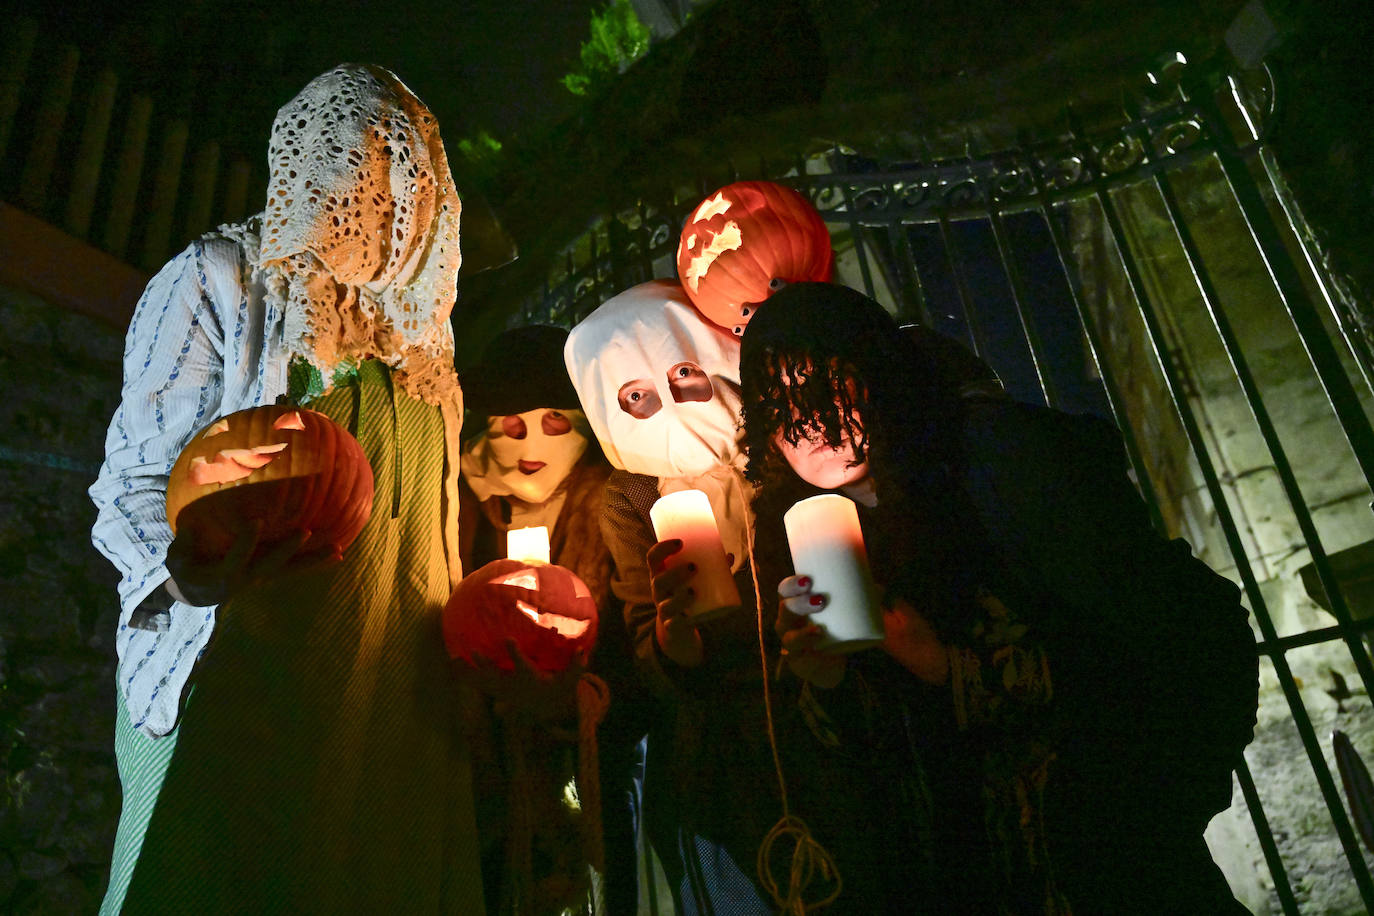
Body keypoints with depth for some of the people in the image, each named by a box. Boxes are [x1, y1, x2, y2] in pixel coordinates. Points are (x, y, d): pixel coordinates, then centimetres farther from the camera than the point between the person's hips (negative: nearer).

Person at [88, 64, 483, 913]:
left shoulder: (409, 326, 21)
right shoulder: (219, 280, 3)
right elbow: (134, 479, -5)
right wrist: (189, 568, -25)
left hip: (394, 693, 6)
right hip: (246, 674, -5)